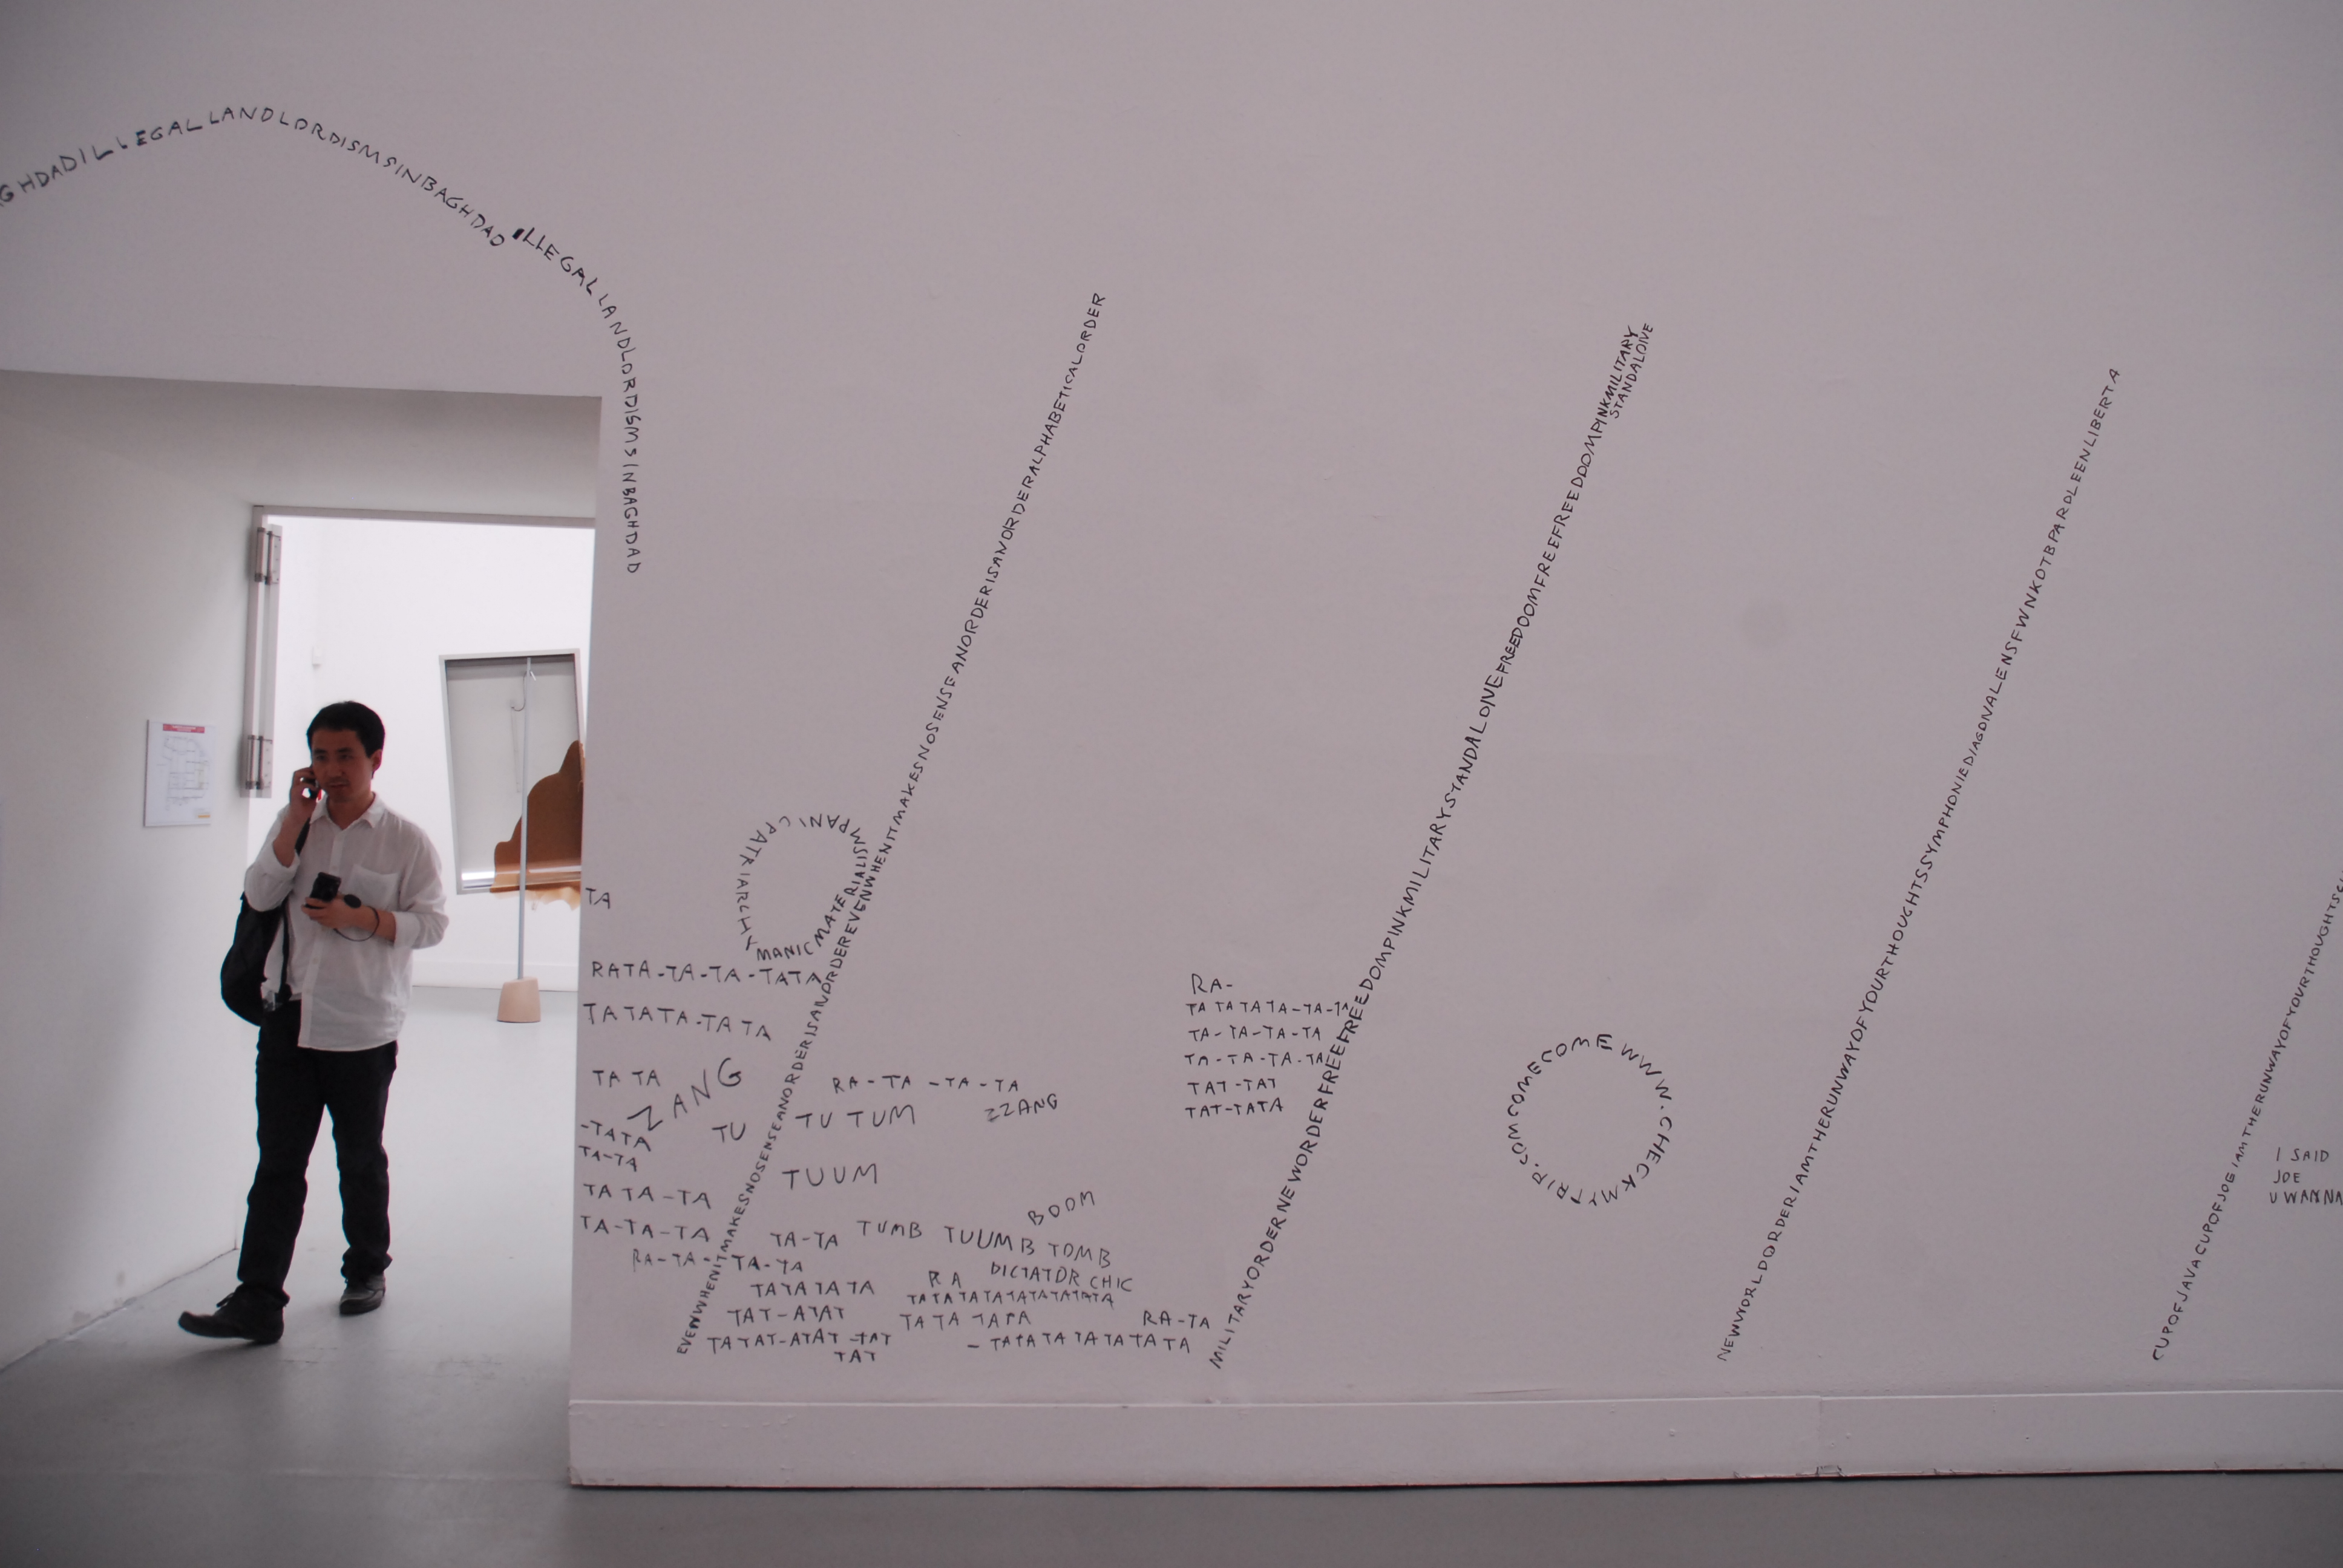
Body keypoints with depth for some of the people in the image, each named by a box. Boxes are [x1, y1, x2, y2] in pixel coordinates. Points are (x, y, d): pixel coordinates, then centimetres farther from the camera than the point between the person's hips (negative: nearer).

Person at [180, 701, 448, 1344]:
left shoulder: (405, 840, -2)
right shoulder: (296, 828, 11)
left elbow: (432, 921, -5)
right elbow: (260, 894, -2)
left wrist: (360, 918, -19)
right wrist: (297, 816, -6)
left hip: (363, 1027, -3)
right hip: (289, 1018, 3)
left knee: (360, 1158, 11)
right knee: (278, 1159, 1)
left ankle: (367, 1271, 30)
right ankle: (257, 1301, 4)